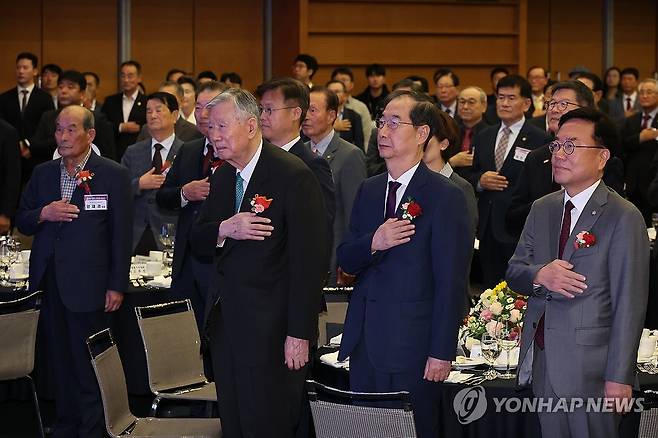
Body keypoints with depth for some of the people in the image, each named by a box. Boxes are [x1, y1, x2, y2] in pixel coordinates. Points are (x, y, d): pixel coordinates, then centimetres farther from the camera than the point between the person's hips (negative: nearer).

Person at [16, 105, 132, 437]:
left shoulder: (113, 175, -4)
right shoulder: (42, 173, 10)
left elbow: (122, 234, -5)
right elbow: (22, 222, 13)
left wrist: (117, 286, -8)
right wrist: (43, 214, -9)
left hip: (88, 284, -5)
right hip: (50, 282, 5)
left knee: (89, 365, 1)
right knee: (60, 360, 13)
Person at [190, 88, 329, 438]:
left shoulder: (293, 176, -15)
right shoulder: (222, 176, 10)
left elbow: (309, 259, -17)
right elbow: (196, 238, 12)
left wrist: (300, 332, -19)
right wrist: (224, 230, -12)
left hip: (270, 327, -7)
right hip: (226, 322, 7)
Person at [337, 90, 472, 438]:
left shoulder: (446, 196, -9)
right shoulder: (368, 191, 12)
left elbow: (450, 282, -11)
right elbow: (345, 260, 10)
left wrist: (442, 352, -14)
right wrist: (373, 243, -13)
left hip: (411, 345, -6)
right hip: (363, 343, 6)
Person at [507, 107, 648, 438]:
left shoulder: (623, 218, -10)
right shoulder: (542, 209, 11)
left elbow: (629, 303, -12)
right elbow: (513, 272, 12)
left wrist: (620, 376, -15)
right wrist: (539, 275, -12)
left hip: (589, 368, -6)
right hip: (541, 360, 6)